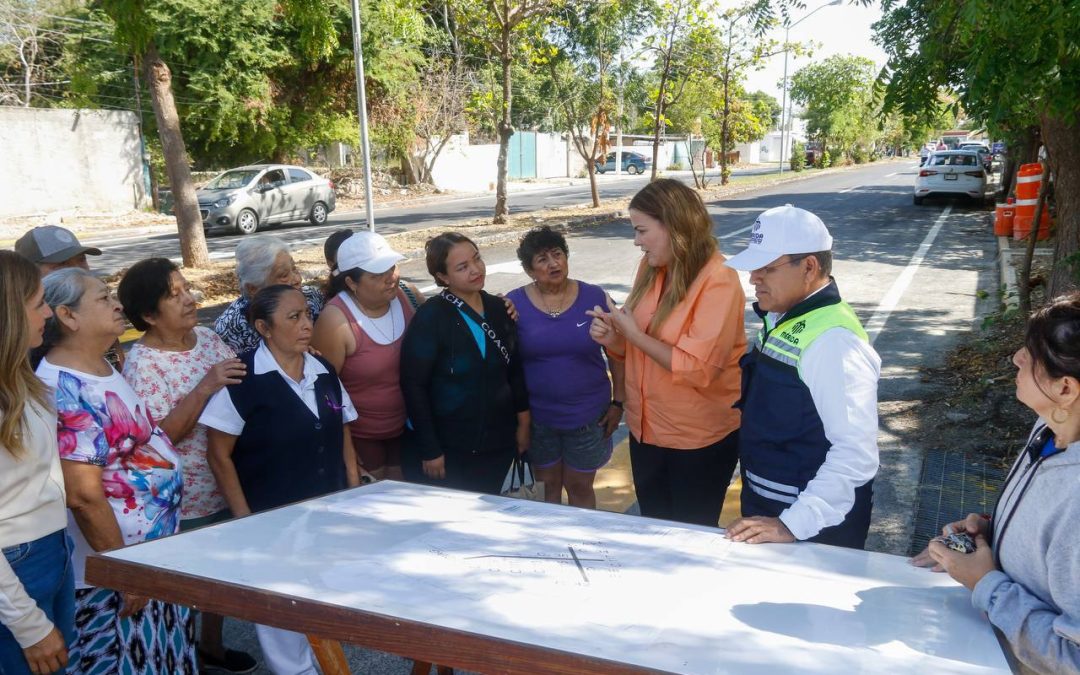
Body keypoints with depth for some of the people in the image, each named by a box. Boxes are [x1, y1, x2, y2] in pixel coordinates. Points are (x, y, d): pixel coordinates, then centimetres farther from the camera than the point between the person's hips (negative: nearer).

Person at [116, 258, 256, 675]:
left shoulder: (208, 337, 2)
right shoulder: (142, 363, -17)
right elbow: (162, 434, -22)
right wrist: (206, 387, -30)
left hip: (227, 485, 7)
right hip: (185, 500, -7)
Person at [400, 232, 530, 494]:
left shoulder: (499, 308, 1)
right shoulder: (430, 317, -15)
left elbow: (515, 369, 10)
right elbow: (413, 385, -15)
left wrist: (523, 422, 8)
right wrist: (429, 450, -16)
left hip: (497, 442, 5)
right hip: (446, 446, -4)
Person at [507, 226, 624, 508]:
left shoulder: (594, 297, -7)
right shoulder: (514, 303, -8)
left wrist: (617, 402, -1)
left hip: (587, 414, 0)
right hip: (537, 416, 0)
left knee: (580, 487, 14)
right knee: (549, 485, 18)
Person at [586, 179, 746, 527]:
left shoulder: (719, 280, -20)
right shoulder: (650, 268, 1)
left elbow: (697, 369, -26)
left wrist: (634, 333, -22)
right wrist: (612, 338, -10)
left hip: (700, 437, -6)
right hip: (646, 428, 7)